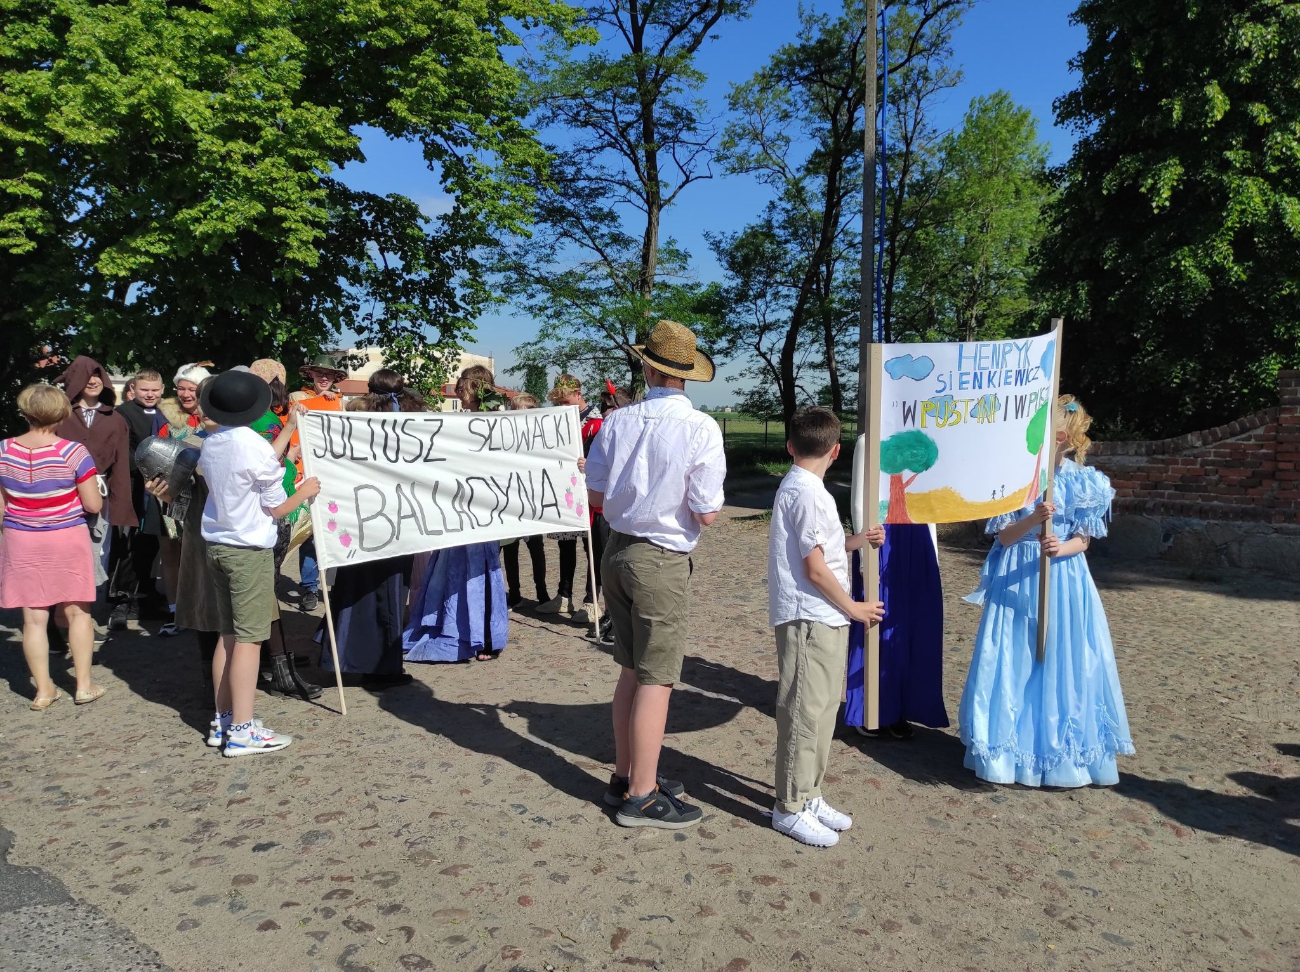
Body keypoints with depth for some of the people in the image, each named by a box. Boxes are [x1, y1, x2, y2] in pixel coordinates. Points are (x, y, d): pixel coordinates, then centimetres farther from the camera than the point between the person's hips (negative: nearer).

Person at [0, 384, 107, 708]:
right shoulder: (73, 452, -16)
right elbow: (94, 505, -13)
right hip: (67, 541, -2)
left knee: (34, 618, 10)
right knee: (77, 613, 11)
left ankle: (43, 690, 17)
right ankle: (84, 685, 16)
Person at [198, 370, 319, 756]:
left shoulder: (210, 445, 5)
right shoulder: (255, 446, -16)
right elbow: (275, 508, -11)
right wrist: (305, 492, 6)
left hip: (217, 545, 8)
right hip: (249, 550, -7)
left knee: (228, 633, 15)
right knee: (249, 638, -4)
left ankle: (223, 719, 22)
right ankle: (242, 730, -1)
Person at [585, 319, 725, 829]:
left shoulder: (616, 421, -2)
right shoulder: (701, 428, -16)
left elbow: (597, 494, 5)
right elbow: (707, 514, -15)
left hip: (617, 552, 6)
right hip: (663, 560, -6)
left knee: (632, 669, 19)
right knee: (657, 678, 4)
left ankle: (625, 776, 32)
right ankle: (640, 797, 14)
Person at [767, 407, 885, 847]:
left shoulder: (797, 488, 14)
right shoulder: (808, 494, -17)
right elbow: (815, 569, -18)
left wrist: (857, 541, 16)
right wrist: (853, 607, -8)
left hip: (824, 620, 10)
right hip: (810, 620, -10)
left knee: (822, 710, 17)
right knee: (803, 712, -2)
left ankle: (809, 795, 29)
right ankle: (790, 808, 10)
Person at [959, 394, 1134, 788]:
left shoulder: (1083, 482, 0)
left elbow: (1083, 540, 3)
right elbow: (1004, 537, -6)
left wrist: (1060, 549, -18)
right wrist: (1033, 519, -24)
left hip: (1063, 581, 1)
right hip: (1017, 580, -1)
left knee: (1063, 663, 4)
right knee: (1014, 663, 2)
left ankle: (1061, 750, 20)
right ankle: (1011, 748, 16)